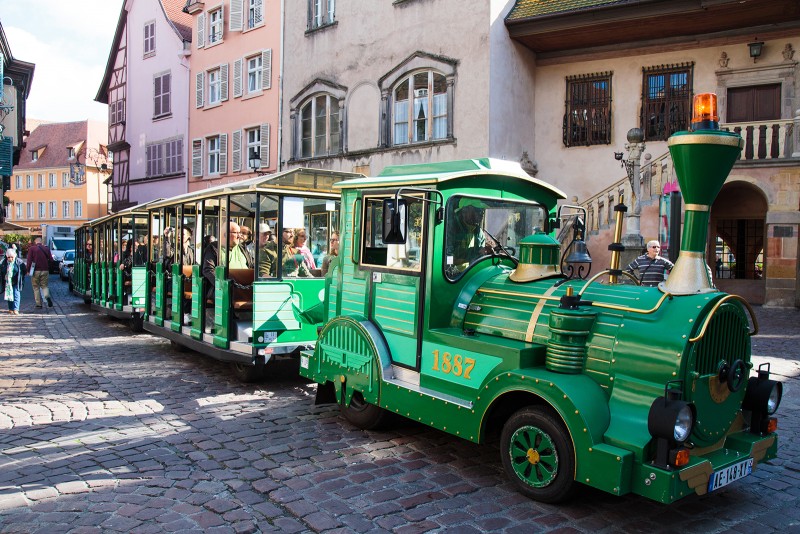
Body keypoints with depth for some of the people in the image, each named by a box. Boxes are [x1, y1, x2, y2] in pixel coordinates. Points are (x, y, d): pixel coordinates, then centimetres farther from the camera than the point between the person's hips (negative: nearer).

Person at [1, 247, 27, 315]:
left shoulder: (19, 262, -7)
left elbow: (25, 271, 3)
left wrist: (21, 278, 1)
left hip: (16, 283, -3)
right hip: (7, 283, 4)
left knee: (16, 295, -11)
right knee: (9, 296, 10)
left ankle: (16, 309, -13)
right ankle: (11, 309, 22)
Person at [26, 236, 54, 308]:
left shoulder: (32, 248, -2)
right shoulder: (46, 249, 7)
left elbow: (29, 260, -6)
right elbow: (51, 259, 5)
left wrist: (27, 270, 1)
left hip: (36, 271, -2)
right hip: (45, 270, 2)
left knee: (36, 287, 7)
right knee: (44, 286, 11)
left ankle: (39, 304, 5)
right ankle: (47, 296, -19)